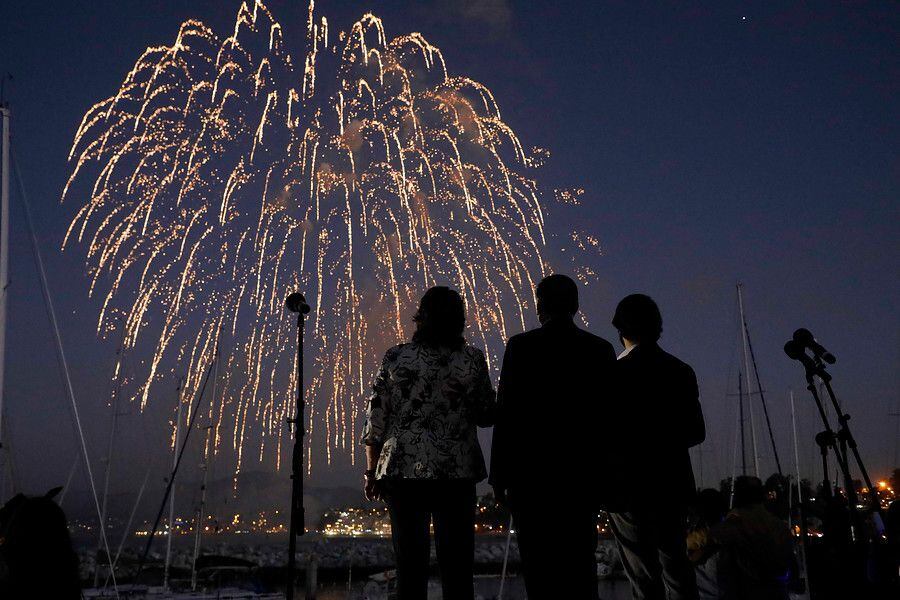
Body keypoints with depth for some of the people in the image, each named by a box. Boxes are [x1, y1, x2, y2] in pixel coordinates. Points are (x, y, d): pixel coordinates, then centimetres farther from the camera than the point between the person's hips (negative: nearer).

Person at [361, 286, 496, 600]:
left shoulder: (395, 357, 2)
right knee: (457, 566, 4)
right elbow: (487, 416, 6)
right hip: (457, 473, -1)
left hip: (402, 471, 1)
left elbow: (376, 419, 2)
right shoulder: (472, 359, 0)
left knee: (410, 564, 6)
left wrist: (372, 472, 10)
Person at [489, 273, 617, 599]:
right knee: (581, 561, 9)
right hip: (584, 474, 3)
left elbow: (506, 415, -5)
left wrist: (500, 475, 0)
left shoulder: (521, 346, -3)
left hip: (532, 474, -3)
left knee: (539, 564, 0)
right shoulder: (601, 349, 6)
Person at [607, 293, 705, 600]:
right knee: (675, 566, 14)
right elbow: (696, 432, 8)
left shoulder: (617, 371, -13)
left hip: (628, 485, -5)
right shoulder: (681, 371, 3)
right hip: (672, 484, 5)